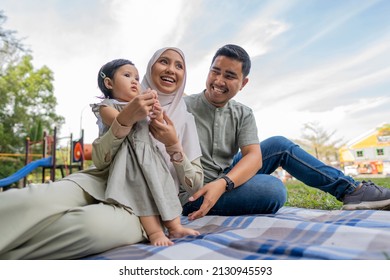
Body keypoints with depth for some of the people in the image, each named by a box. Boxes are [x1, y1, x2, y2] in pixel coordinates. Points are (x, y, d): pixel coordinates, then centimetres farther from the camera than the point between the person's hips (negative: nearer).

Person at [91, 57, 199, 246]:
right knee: (144, 191, -20)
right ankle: (155, 232, -21)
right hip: (131, 160, -6)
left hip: (150, 157, 7)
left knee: (165, 188, -2)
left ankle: (175, 226, 0)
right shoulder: (107, 106, 6)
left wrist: (158, 117, -2)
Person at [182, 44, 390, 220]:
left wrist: (222, 183, -32)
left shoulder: (242, 114, 0)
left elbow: (254, 156, -15)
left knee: (279, 145, -1)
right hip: (195, 194, -5)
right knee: (273, 188, -28)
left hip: (225, 180, 6)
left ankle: (351, 189, 7)